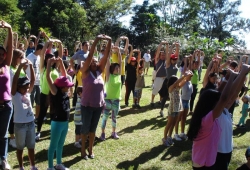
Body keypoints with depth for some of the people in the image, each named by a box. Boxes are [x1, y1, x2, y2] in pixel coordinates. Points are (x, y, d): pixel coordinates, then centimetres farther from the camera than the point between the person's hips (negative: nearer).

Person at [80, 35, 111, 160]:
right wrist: (96, 40, -27)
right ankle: (83, 150, 25)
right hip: (87, 106, -4)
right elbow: (90, 55, -21)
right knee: (85, 128, 9)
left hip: (99, 106, 4)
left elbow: (106, 55, -5)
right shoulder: (85, 72, -10)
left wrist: (109, 41, -15)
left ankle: (91, 150, 29)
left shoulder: (99, 71, 2)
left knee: (93, 128, 16)